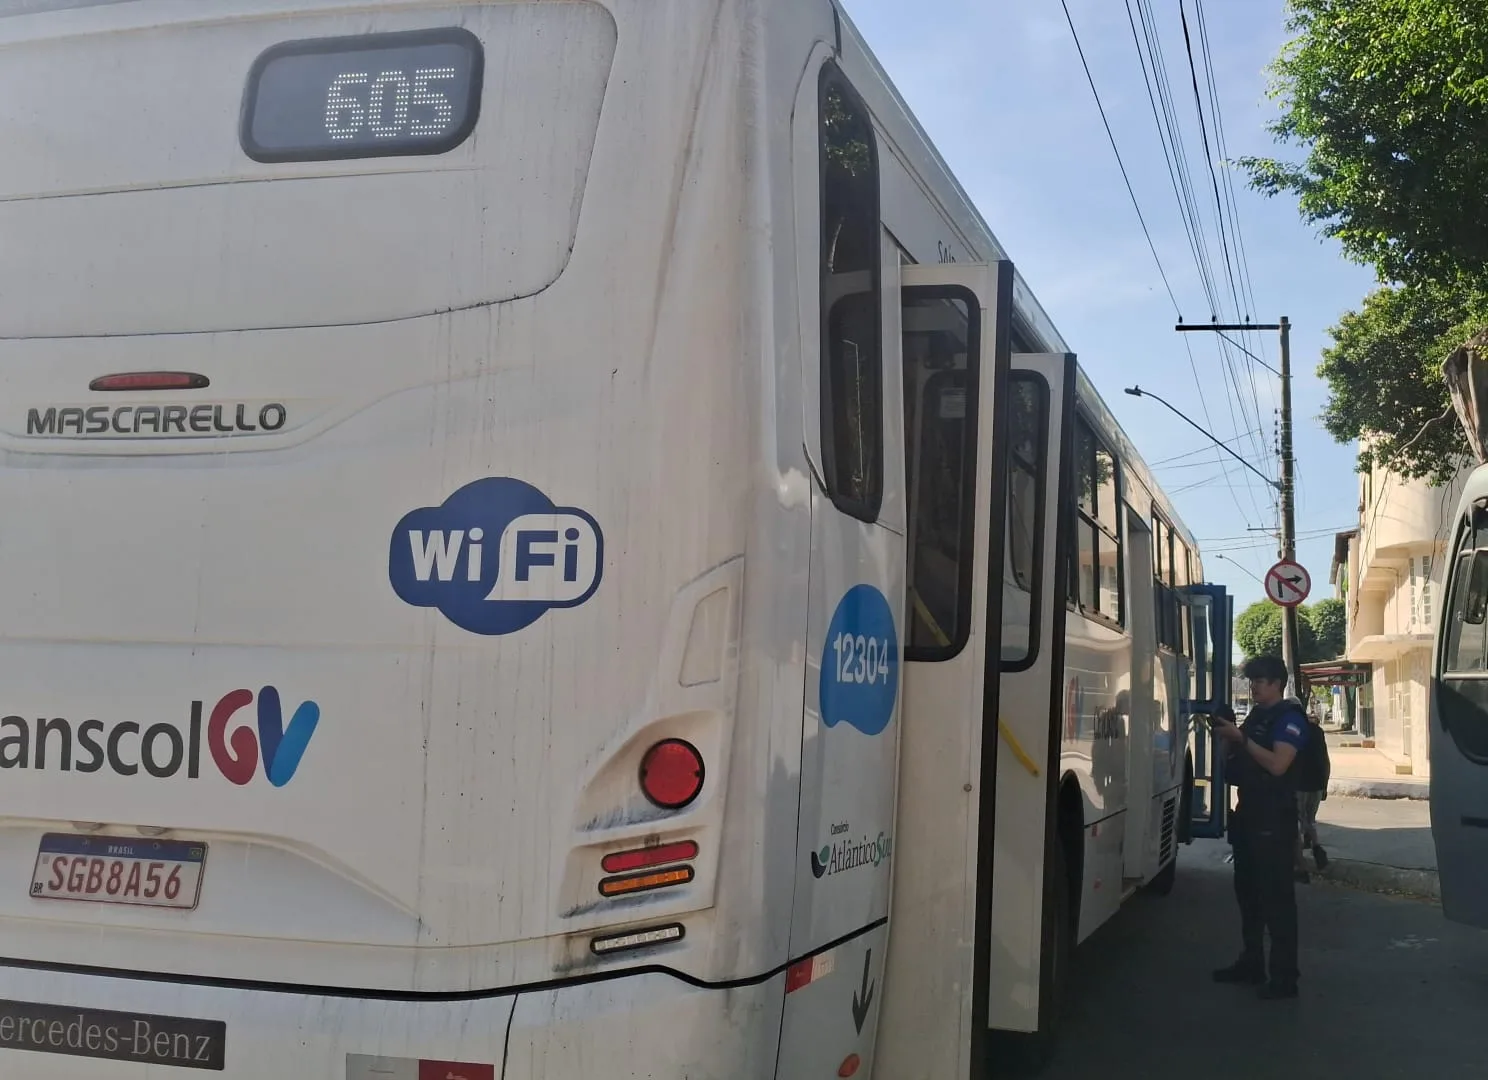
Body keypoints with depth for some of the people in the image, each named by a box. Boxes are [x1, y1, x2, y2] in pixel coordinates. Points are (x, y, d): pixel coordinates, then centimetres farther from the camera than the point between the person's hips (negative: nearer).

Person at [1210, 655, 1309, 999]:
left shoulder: (1289, 718, -10)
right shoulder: (1256, 715, 16)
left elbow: (1277, 764, -23)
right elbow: (1241, 762, 18)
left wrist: (1240, 737, -21)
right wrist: (1228, 738, 1)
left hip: (1274, 818, -9)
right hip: (1249, 813, 9)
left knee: (1276, 896, -7)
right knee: (1248, 891, 13)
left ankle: (1284, 977, -5)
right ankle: (1251, 963, 23)